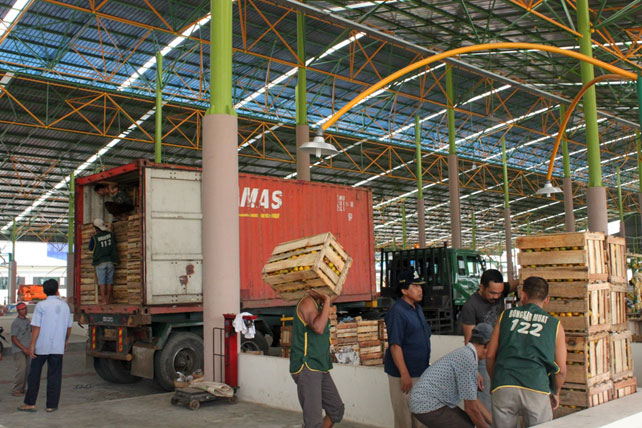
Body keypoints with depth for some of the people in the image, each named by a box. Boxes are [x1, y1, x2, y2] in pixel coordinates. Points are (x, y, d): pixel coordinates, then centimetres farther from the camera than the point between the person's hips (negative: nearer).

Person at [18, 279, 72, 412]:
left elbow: (36, 327, -13)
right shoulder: (65, 306, 5)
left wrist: (32, 345, -9)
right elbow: (68, 327, 12)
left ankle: (30, 403, 13)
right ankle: (51, 405, 7)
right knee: (54, 376, 6)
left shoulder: (41, 305, -9)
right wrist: (66, 341, 25)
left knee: (34, 375, 9)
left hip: (41, 346, -3)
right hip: (58, 347, 3)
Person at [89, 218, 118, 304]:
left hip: (100, 262, -3)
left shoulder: (94, 237, -8)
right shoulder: (110, 234, 4)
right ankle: (108, 299, 9)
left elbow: (90, 248, 7)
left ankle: (104, 300, -4)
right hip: (110, 261, 3)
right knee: (109, 281, 6)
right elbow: (114, 244, 20)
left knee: (102, 282, -1)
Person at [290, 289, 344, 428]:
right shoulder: (307, 302, -13)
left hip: (320, 368, 10)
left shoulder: (319, 305, 16)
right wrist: (327, 301, -24)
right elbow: (318, 328, -30)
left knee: (336, 410, 15)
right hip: (306, 368, -10)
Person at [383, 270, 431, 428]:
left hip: (420, 371, 9)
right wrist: (404, 375, -23)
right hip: (404, 373, -9)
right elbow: (395, 345, -21)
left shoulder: (417, 308, 10)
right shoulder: (397, 311, -19)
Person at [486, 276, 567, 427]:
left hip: (503, 387, 1)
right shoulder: (555, 324, 13)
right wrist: (555, 393, 29)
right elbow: (561, 369, 13)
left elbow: (490, 355, 14)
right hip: (536, 388, -1)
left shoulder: (506, 315, 15)